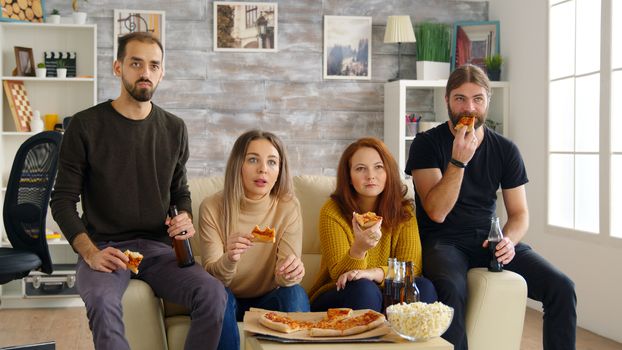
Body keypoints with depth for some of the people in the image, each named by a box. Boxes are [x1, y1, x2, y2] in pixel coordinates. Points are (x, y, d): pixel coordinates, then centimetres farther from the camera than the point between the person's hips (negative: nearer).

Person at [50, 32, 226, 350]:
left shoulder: (174, 129, 9)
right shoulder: (85, 126, -2)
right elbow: (63, 201, 0)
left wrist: (185, 219, -4)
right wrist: (89, 252, -16)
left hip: (158, 248, 3)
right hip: (103, 248, -3)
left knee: (213, 294, -25)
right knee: (102, 301, -37)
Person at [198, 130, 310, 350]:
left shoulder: (288, 207, -9)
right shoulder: (212, 208, -12)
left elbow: (283, 276, -14)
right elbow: (212, 275, -15)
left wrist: (292, 272, -39)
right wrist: (229, 260, -39)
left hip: (268, 302, 1)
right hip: (229, 302, 0)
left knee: (295, 293, -29)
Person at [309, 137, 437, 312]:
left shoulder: (403, 211, 0)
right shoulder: (333, 212, -10)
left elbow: (412, 267, -9)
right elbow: (339, 276, -14)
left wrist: (373, 273, -29)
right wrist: (359, 249, -37)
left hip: (384, 296, 3)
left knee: (424, 287, -26)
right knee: (363, 288, -36)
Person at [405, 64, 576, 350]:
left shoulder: (505, 150, 6)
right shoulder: (427, 144, -5)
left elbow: (519, 213, 8)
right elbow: (437, 213, -14)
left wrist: (508, 240, -14)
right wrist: (458, 161, -26)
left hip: (489, 240, 4)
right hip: (443, 241, -4)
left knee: (561, 288, -15)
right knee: (450, 291, -37)